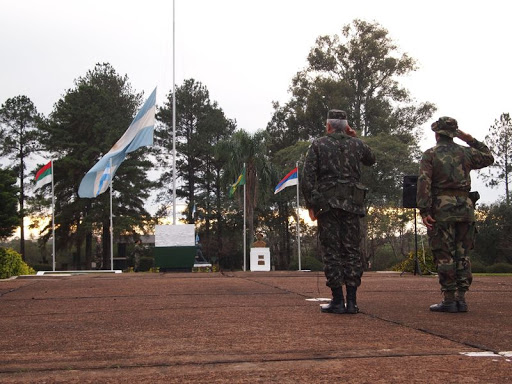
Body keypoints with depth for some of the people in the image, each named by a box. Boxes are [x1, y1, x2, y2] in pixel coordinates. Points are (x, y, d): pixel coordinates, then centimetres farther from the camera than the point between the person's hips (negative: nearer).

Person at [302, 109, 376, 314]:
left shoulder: (318, 145, 5)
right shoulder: (356, 144, 11)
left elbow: (307, 177, -4)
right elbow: (371, 159, 33)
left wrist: (310, 204, -1)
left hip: (327, 203, -2)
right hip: (352, 203, 2)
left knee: (331, 251, 0)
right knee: (352, 250, 5)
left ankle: (337, 300, -3)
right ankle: (351, 301, 2)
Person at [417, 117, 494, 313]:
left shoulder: (430, 154, 0)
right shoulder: (465, 152, 11)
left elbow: (424, 183, -10)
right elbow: (488, 158, 29)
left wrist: (424, 210, -12)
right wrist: (472, 141, 27)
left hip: (442, 208, -4)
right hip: (465, 207, 4)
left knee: (445, 255, -2)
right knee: (462, 254, 9)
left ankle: (449, 300, -3)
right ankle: (461, 298, 9)